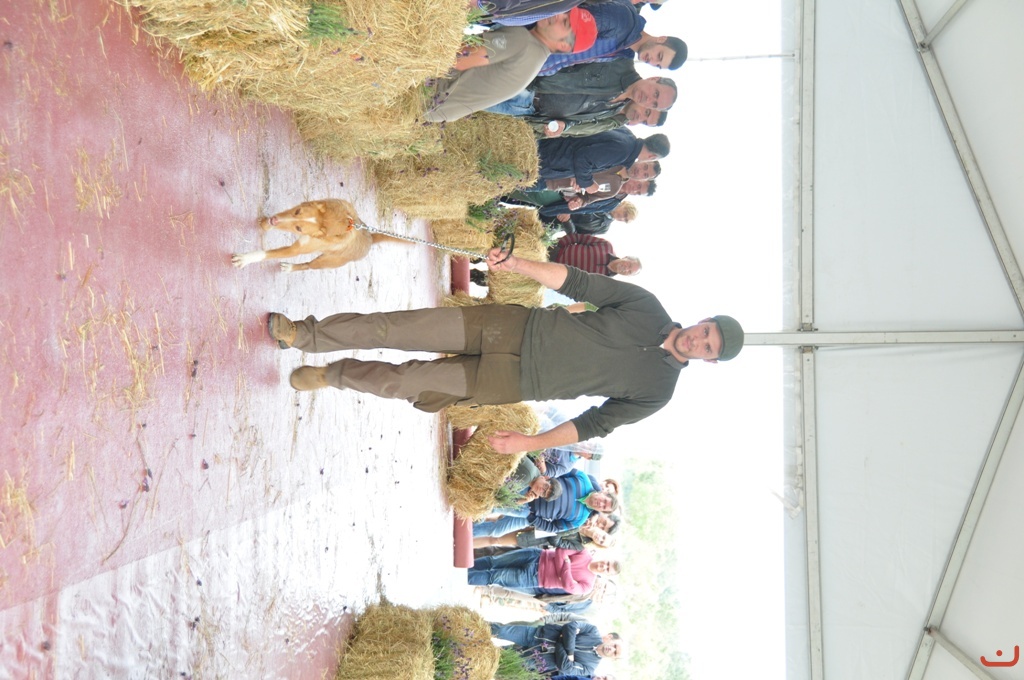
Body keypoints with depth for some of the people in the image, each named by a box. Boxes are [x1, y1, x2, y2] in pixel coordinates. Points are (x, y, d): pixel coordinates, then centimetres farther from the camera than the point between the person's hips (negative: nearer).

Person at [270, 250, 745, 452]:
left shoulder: (656, 391, -4)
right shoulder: (646, 308, 0)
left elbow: (596, 423, -1)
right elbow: (579, 284, 0)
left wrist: (531, 442, -8)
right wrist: (517, 265, -12)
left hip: (517, 381, -2)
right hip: (517, 327, 2)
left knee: (402, 382, -6)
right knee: (395, 327, -7)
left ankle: (334, 375, 22)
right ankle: (304, 334, 10)